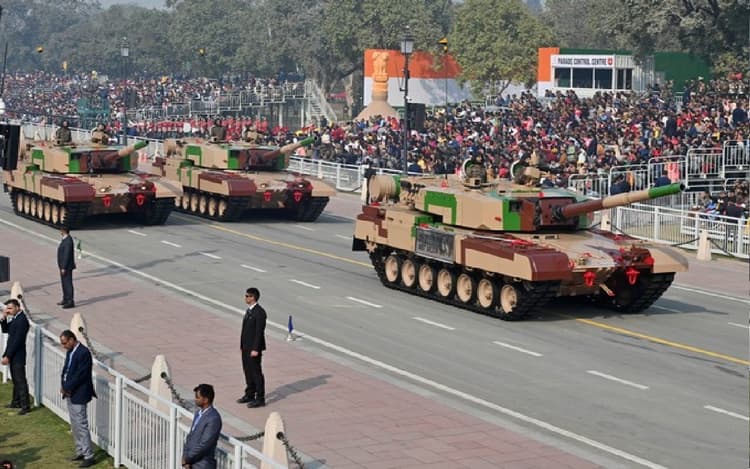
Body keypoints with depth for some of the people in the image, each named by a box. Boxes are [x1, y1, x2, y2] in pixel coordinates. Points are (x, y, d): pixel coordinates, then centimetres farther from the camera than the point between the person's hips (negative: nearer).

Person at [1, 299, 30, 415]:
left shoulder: (22, 320, -21)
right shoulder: (15, 318, 9)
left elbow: (17, 340, -23)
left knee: (20, 380, -5)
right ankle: (16, 402, 27)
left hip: (18, 356, -10)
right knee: (16, 380, 17)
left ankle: (25, 406, -2)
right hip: (13, 355, 10)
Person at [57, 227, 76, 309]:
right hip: (63, 265, 10)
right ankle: (66, 299, 28)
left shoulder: (68, 241, -24)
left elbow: (67, 255, -25)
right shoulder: (65, 239, 8)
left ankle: (70, 302, 0)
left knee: (68, 283, -5)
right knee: (64, 283, 18)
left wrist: (64, 268, -23)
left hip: (66, 266, -10)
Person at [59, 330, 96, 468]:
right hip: (70, 394, 9)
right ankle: (80, 451, 27)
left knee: (81, 425, -6)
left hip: (79, 394, -9)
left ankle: (89, 456, -1)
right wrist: (63, 385, 0)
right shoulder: (71, 351, 8)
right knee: (74, 425, 17)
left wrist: (67, 388, -14)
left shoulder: (83, 353, -21)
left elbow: (80, 375, -21)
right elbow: (66, 369, 15)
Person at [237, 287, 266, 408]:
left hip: (254, 348, -9)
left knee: (256, 373, -2)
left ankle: (260, 398, 4)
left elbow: (260, 332, -20)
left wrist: (255, 349, -21)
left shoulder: (259, 312, -18)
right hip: (246, 347, 9)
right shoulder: (249, 310, 11)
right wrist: (242, 345, 15)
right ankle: (250, 395, 29)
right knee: (248, 371, 17)